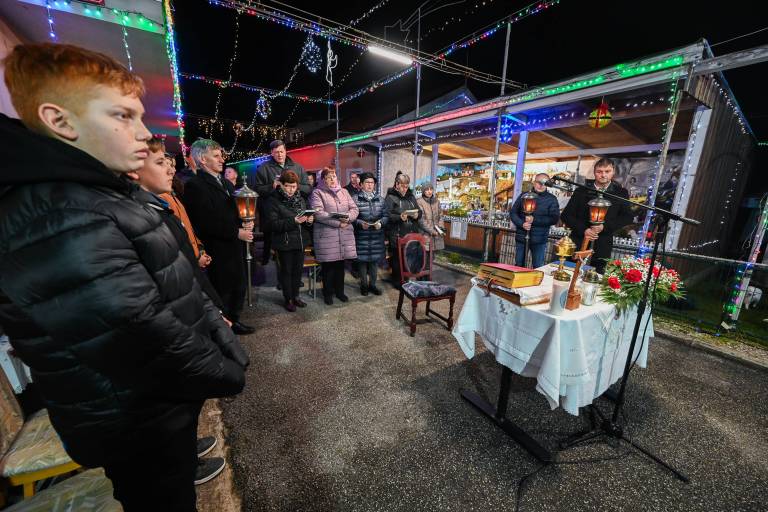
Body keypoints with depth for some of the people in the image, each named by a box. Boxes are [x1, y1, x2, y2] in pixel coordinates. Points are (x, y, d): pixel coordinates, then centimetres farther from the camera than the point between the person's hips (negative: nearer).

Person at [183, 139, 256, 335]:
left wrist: (245, 223, -1)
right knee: (221, 292, 6)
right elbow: (205, 223, -21)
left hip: (235, 247, 8)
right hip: (216, 251, -8)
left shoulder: (226, 183, 14)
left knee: (239, 287, 17)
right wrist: (237, 233, -18)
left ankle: (233, 320, 35)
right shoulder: (195, 185, -13)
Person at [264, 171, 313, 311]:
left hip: (300, 241, 5)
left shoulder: (300, 199, 10)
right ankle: (288, 299, 21)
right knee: (286, 271, 6)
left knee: (298, 269, 13)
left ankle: (295, 295, 30)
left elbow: (306, 217, 19)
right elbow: (272, 224, -17)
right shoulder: (273, 201, -9)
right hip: (284, 243, -5)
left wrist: (309, 220, -5)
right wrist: (293, 221, -26)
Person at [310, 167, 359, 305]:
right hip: (326, 235, -4)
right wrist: (338, 223, -17)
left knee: (340, 264, 11)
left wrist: (348, 218, -13)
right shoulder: (317, 193, -1)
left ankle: (339, 291, 26)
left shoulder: (344, 192, 16)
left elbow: (354, 208, 9)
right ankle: (328, 293, 20)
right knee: (328, 265, 4)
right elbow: (318, 213, -15)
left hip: (344, 235, 4)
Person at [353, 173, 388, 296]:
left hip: (377, 236, 3)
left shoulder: (380, 199, 9)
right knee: (362, 260, 4)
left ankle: (372, 284, 24)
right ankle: (364, 285, 21)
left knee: (375, 260, 9)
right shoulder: (355, 198, -3)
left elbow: (386, 215, 8)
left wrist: (380, 222, -10)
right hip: (361, 236, -3)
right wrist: (360, 223, -20)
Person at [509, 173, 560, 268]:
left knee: (537, 268, 3)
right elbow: (513, 212, 4)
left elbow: (554, 219, -6)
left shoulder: (551, 199, 2)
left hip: (539, 240, -2)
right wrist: (522, 224, -14)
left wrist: (534, 220, -19)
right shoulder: (524, 196, 7)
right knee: (519, 265, 10)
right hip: (521, 238, 2)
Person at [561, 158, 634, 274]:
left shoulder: (620, 193, 8)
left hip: (602, 248, 0)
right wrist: (583, 230, -13)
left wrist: (605, 227, -14)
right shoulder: (582, 191, 7)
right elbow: (566, 215, 2)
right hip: (577, 244, 0)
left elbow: (627, 217, 4)